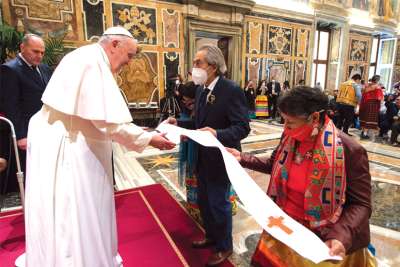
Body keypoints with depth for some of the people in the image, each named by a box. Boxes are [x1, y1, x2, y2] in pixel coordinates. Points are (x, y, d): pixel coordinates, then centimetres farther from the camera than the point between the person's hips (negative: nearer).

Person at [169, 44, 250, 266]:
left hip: (221, 158, -8)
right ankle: (211, 236, 48)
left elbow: (242, 128, -23)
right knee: (204, 200, 22)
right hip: (202, 157, 8)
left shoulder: (232, 90, -20)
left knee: (219, 203, 10)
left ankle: (224, 247, 36)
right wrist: (179, 124, -4)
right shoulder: (201, 89, 5)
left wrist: (217, 133, -39)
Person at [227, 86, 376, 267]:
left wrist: (340, 236, -32)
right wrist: (242, 158, 0)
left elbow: (360, 204, -17)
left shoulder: (350, 151, -23)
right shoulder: (289, 137, -8)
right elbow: (275, 164, 9)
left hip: (320, 240, -5)